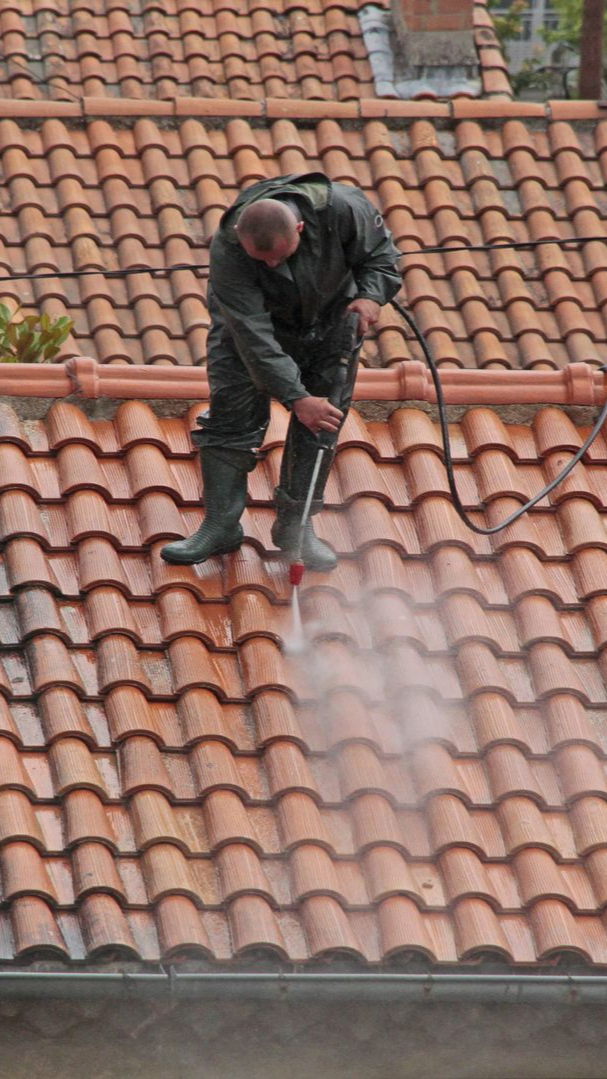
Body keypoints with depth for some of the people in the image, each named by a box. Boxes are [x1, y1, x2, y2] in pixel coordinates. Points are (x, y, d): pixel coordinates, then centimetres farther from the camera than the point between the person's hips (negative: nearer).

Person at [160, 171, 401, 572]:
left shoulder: (342, 209, -35)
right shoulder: (227, 250, -37)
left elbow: (380, 254, -12)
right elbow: (253, 337, -37)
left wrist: (371, 295, -31)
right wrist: (296, 398, -42)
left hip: (329, 321, 2)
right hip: (252, 319, -2)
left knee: (323, 421, -3)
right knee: (231, 414, -7)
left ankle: (295, 524, 6)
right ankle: (221, 525, 1)